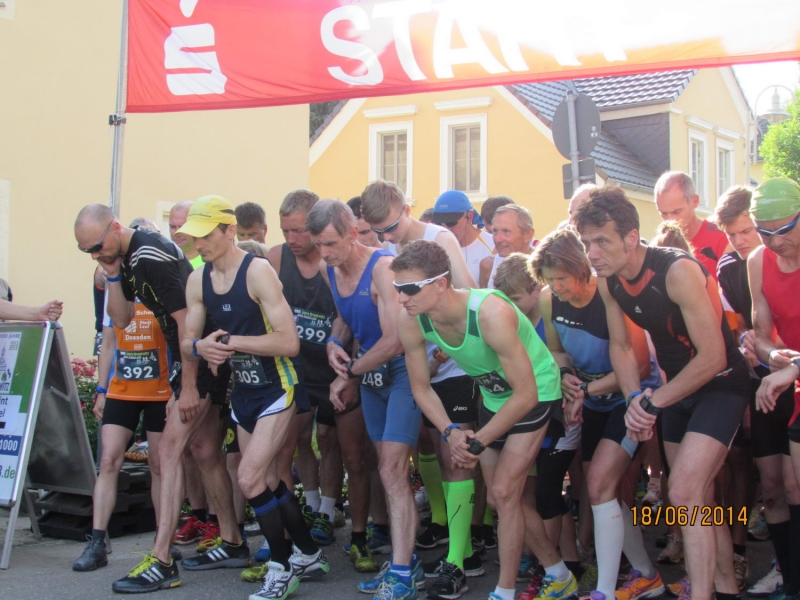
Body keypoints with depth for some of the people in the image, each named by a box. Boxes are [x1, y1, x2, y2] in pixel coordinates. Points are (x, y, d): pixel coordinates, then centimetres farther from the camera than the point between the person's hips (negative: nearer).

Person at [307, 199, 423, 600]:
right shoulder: (329, 270, 2)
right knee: (387, 470, 10)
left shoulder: (382, 268, -22)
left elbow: (393, 342, -25)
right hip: (370, 373, 8)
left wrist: (348, 375, -12)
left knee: (392, 471, -12)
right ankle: (407, 562, 19)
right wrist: (335, 342, -3)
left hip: (402, 371, -8)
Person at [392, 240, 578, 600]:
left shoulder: (491, 314, -38)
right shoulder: (411, 322, -21)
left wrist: (478, 442, -27)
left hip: (536, 392, -7)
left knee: (503, 492, -14)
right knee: (502, 498, 12)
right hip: (493, 397, 7)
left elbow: (526, 395, -31)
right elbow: (421, 388, -6)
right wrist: (450, 433, -21)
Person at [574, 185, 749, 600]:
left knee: (684, 492, -21)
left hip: (720, 384, -7)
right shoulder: (608, 281, -7)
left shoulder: (678, 271, -28)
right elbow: (620, 346, 6)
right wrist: (634, 400, -11)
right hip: (677, 387, 7)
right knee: (698, 500, 15)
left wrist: (653, 403, -21)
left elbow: (713, 356, -27)